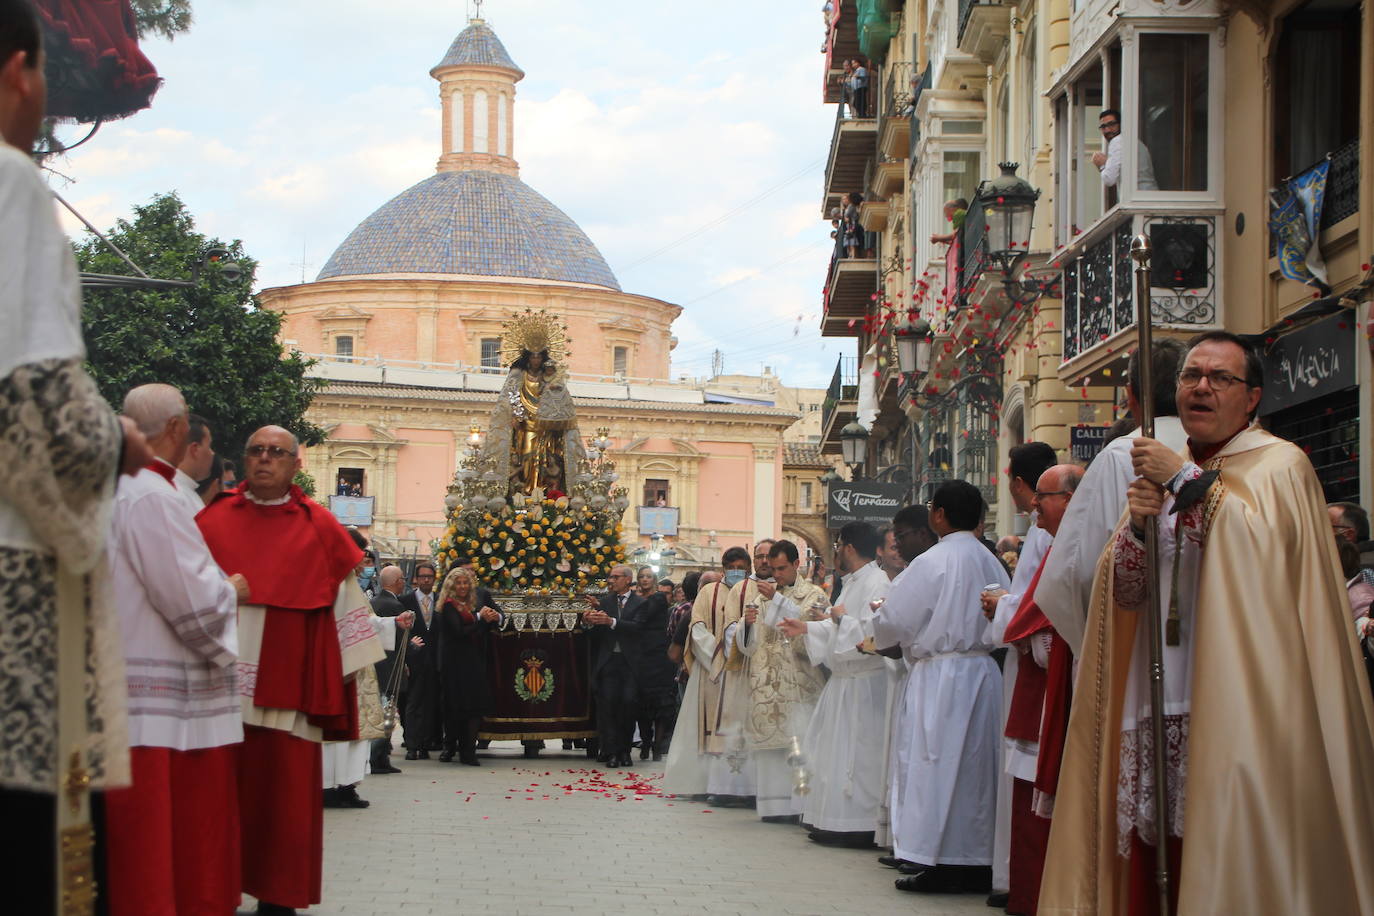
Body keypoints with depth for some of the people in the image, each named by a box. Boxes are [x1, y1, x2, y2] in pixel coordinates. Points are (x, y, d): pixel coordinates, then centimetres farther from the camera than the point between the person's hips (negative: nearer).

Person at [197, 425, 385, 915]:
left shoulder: (318, 528, 6)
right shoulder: (213, 520, 9)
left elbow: (343, 605, 7)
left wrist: (336, 681, 3)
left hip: (287, 687, -1)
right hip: (218, 684, 1)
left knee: (283, 792, -1)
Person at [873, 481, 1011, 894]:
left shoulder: (932, 562, -12)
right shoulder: (990, 562, 8)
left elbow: (894, 621, -7)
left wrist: (878, 626, 15)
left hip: (940, 675, -7)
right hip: (983, 670, 7)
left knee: (934, 764, -3)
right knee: (975, 765, 10)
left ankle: (936, 863, -5)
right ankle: (976, 860, 13)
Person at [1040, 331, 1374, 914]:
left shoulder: (1278, 464, 2)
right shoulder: (1164, 472, 19)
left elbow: (1263, 541, -20)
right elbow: (1122, 591, 13)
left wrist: (1185, 479, -11)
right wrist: (1138, 524, -5)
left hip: (1234, 706, -5)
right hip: (1157, 708, 5)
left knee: (1230, 858, -11)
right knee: (1154, 867, 1)